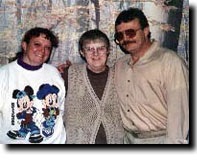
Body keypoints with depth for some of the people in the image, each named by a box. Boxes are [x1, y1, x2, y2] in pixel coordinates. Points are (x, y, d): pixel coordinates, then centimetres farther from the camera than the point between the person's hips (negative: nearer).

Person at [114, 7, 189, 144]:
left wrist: (174, 141, -20)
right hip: (129, 138, 6)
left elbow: (178, 111, -17)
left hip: (160, 139, -5)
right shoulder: (119, 65, 7)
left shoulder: (170, 61, -14)